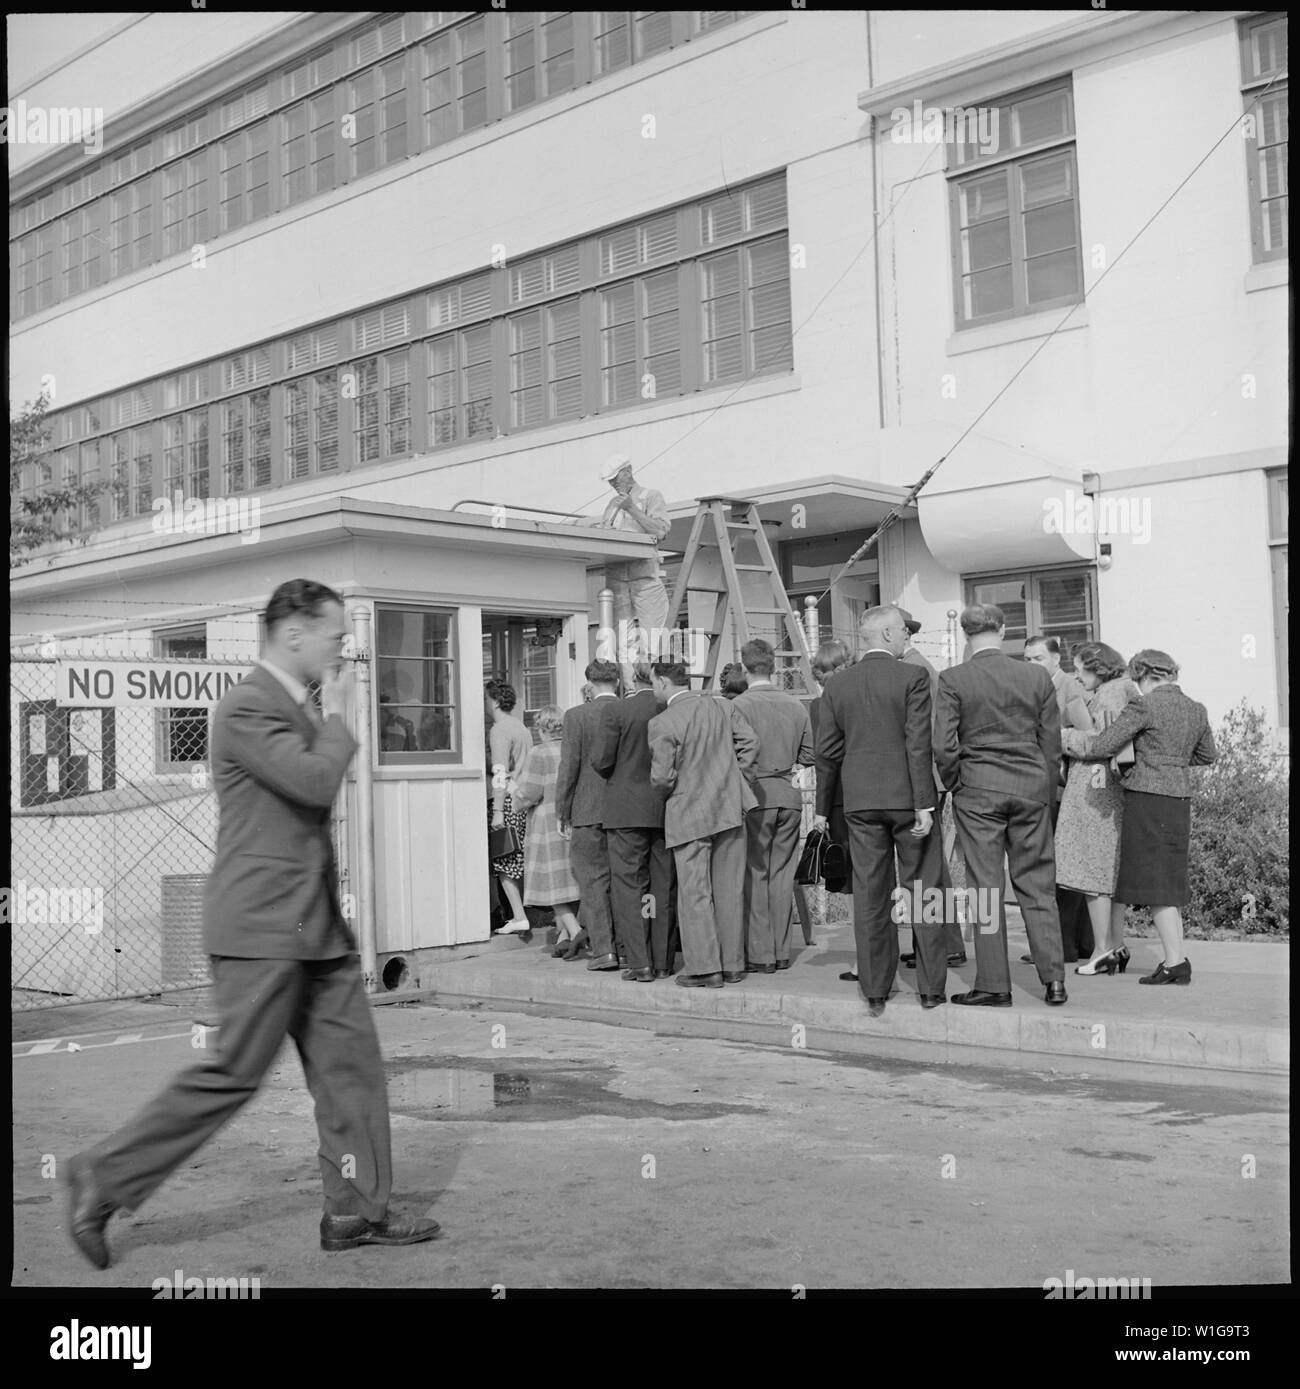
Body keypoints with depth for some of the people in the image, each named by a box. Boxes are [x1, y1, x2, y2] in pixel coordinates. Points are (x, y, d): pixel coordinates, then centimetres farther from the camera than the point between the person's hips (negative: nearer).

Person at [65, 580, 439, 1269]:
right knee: (233, 1073, -5)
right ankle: (105, 1175, 11)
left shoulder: (299, 709, 17)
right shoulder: (247, 707, -15)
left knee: (352, 1062, 8)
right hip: (263, 925, -10)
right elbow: (315, 781, -24)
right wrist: (336, 717, -11)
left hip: (314, 924, 10)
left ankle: (356, 1211, 16)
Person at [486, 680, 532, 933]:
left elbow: (501, 773, -17)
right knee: (519, 862, 11)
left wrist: (497, 812, -19)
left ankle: (519, 917, -6)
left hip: (506, 800, -8)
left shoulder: (499, 730, -10)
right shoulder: (521, 727, 18)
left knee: (504, 863, -3)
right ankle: (520, 914, 13)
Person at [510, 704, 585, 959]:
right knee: (570, 883, 11)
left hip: (550, 829, -5)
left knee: (556, 887, 0)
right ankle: (563, 938, 12)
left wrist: (513, 790, 7)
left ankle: (575, 931, -16)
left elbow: (526, 797, -13)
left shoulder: (538, 754, -11)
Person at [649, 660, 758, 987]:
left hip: (688, 815, -5)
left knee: (694, 892, 2)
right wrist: (733, 778, 11)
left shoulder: (662, 723, -13)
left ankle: (705, 968, 2)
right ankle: (732, 964, 17)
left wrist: (665, 785, 8)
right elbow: (750, 743, 1)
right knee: (729, 889, 11)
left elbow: (662, 776, -14)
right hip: (730, 809, 5)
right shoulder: (723, 708, 3)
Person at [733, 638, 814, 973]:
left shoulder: (739, 705, -9)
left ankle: (760, 955, 3)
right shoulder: (796, 706, 5)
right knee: (782, 873, 11)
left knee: (754, 874, 2)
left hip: (754, 795, -4)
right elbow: (808, 757, 9)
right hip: (789, 796, 4)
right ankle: (782, 951, 15)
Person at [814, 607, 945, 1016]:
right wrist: (925, 804, -12)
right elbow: (918, 745, -12)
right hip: (906, 797, -3)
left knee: (870, 896, 6)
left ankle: (875, 991, 10)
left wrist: (823, 808, 14)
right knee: (922, 891, 6)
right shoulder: (912, 677, -6)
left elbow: (827, 751, 8)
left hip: (860, 801, 3)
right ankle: (931, 988, 9)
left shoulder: (837, 685, 6)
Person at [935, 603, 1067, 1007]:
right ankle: (1053, 979, 11)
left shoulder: (953, 680, -7)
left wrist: (956, 786, 6)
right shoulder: (1037, 676, 1)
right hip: (1031, 789, 2)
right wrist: (1046, 794, 14)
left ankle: (993, 985, 6)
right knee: (1038, 885, 10)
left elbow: (943, 746, -10)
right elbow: (1052, 742, 5)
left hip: (977, 792, -2)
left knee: (985, 888, 3)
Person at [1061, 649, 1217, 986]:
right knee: (1171, 878, 13)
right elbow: (1208, 755, 24)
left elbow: (1103, 746, -8)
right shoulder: (1196, 710, 10)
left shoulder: (1144, 706, -11)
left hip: (1148, 796, -7)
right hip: (1180, 797, 7)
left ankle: (1175, 961, -7)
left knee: (1153, 879, -4)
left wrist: (1069, 738, 8)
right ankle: (1177, 959, 14)